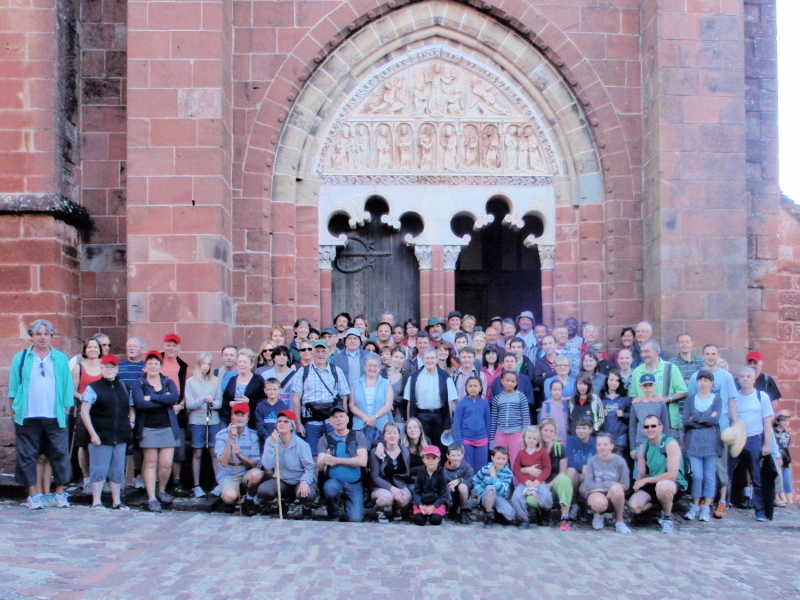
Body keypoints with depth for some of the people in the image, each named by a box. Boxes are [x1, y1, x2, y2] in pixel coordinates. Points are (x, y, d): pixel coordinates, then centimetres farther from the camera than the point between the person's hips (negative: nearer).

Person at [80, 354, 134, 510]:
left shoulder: (124, 388, 14)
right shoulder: (93, 388, -1)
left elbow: (131, 409, 24)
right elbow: (84, 412, -7)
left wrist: (131, 423, 6)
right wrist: (92, 433, -12)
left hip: (120, 438, 5)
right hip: (100, 438, -5)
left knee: (118, 471, 9)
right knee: (99, 470, -2)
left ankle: (116, 502, 18)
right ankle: (96, 502, 6)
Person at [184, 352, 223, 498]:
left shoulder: (215, 381, 8)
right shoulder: (191, 381, 4)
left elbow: (219, 402, 6)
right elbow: (189, 404, -2)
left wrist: (213, 403, -15)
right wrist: (203, 399, -16)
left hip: (214, 421, 1)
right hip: (197, 421, -1)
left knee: (215, 453, -1)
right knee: (197, 453, 4)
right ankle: (196, 486, 9)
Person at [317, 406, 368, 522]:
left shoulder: (358, 436, 3)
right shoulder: (324, 439, 4)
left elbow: (362, 461, -10)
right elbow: (319, 465, -7)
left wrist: (336, 460, -14)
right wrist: (324, 461, -32)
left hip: (354, 484, 0)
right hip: (334, 481, 1)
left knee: (356, 520, -17)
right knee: (330, 488, -35)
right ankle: (333, 517, -4)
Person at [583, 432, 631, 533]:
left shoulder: (620, 461, -6)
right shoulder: (592, 461, -4)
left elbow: (625, 485, -10)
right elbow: (588, 485, -10)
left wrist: (601, 486, -14)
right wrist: (609, 484, -18)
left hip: (613, 495, 0)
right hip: (596, 493, 0)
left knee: (616, 489, -35)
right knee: (599, 503, -37)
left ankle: (619, 521, -8)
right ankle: (599, 514, 5)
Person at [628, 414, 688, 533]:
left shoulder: (671, 443, -16)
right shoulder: (643, 447, 4)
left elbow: (672, 475, -22)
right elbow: (641, 474, 7)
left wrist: (645, 481, -17)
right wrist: (637, 485, -13)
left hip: (675, 485, -6)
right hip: (652, 486, 6)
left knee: (662, 485, -41)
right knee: (633, 505, -19)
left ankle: (668, 518, -11)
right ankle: (663, 504, 11)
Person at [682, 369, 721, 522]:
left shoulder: (717, 399, 6)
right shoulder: (691, 399, 10)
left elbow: (715, 420, -10)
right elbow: (685, 421, -2)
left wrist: (695, 419, -5)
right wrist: (706, 420, -7)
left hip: (711, 443, -1)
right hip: (693, 443, 1)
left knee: (710, 476, 0)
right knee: (697, 476, -2)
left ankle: (706, 508, 6)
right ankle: (695, 506, 8)